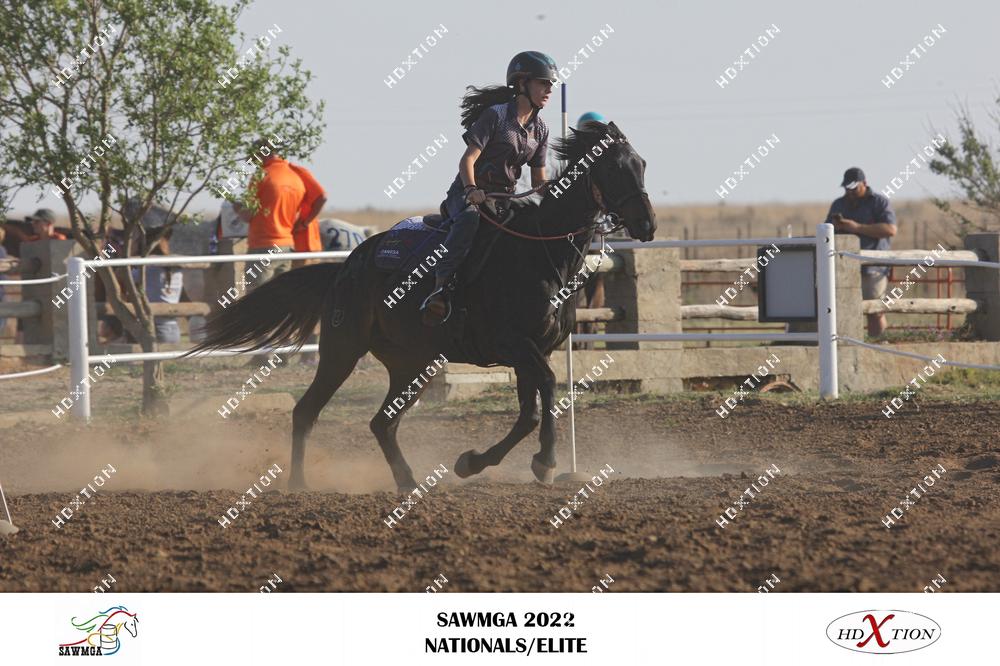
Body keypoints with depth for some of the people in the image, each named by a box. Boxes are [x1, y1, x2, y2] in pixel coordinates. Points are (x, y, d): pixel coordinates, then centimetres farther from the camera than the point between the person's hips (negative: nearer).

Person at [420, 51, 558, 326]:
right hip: (468, 193, -7)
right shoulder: (496, 115, -7)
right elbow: (467, 160, -13)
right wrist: (471, 189, -30)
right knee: (470, 218, -40)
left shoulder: (540, 130, 13)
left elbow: (539, 182, 15)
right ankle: (440, 289, -45)